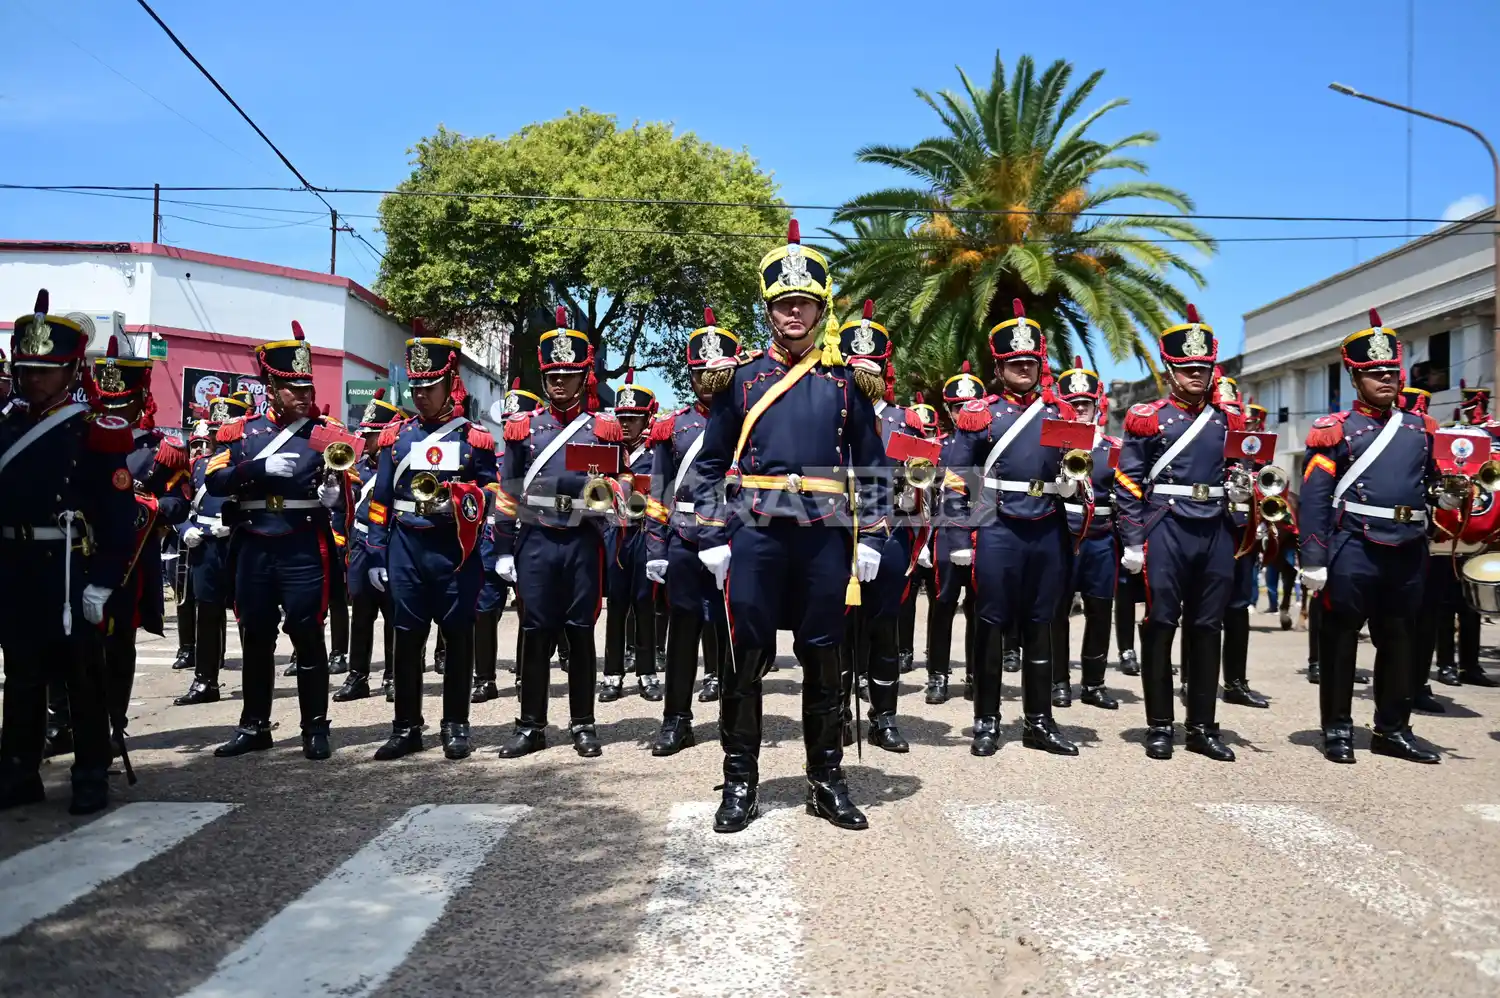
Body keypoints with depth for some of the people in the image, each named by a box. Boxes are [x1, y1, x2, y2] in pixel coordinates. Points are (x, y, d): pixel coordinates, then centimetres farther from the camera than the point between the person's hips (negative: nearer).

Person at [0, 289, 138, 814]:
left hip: (70, 571, -5)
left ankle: (92, 776, 14)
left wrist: (103, 583, -15)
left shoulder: (97, 433, -7)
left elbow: (119, 516, -11)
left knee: (82, 674, 4)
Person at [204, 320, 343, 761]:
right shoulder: (243, 430, 7)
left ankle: (315, 728, 8)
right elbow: (214, 480, -2)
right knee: (256, 637, 10)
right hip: (253, 549, 3)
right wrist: (262, 467, -17)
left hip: (304, 549, -2)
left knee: (307, 635, -1)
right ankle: (254, 725, 21)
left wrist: (335, 493, -22)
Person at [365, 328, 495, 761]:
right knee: (407, 638, 6)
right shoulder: (396, 435, 8)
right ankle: (406, 727, 16)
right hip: (406, 549, 2)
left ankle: (455, 726, 16)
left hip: (456, 550, -2)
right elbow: (381, 500, 9)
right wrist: (375, 556, 5)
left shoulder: (474, 437, 1)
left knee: (458, 637, 5)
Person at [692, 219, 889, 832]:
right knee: (745, 660, 3)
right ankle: (740, 782, 16)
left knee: (823, 660, 9)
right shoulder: (740, 378, 7)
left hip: (825, 538, 1)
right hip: (755, 537, 0)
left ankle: (827, 780, 21)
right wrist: (712, 539, 1)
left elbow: (872, 463, 9)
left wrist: (871, 539, 2)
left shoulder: (845, 379, 8)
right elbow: (711, 464, 8)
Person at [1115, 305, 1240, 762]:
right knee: (1161, 627, 1)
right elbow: (1128, 482, -3)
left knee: (1206, 629, 8)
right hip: (1166, 530, -4)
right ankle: (1159, 726, 10)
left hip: (1216, 531, 4)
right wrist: (1133, 542, -8)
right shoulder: (1148, 417, 0)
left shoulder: (1228, 418, 12)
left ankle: (1203, 727, 17)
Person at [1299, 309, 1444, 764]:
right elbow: (1314, 497, -8)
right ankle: (1337, 728, 12)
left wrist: (1448, 495, -2)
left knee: (1398, 638, 12)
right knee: (1341, 637, 3)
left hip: (1408, 551, 5)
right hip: (1354, 550, -5)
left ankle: (1393, 729, 23)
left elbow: (1432, 481, 23)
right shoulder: (1335, 430, -3)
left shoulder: (1419, 428, 14)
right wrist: (1313, 560, -13)